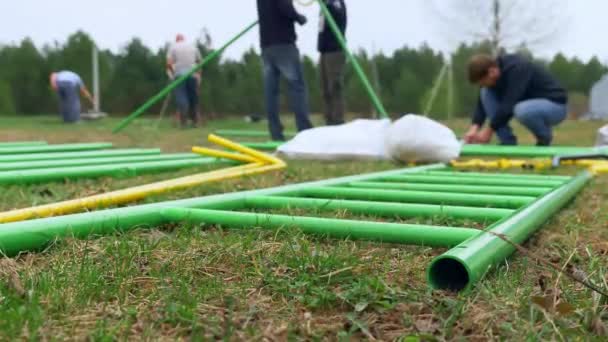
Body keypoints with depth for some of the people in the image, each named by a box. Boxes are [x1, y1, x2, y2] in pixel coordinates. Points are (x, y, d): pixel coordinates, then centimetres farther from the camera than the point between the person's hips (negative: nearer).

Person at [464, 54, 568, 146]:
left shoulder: (516, 69, -29)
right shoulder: (496, 74, -5)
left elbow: (509, 105, -32)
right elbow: (482, 103, -5)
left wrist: (490, 130, -25)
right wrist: (474, 128, -18)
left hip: (555, 105, -8)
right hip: (529, 104, 8)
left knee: (522, 110, -41)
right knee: (486, 93, -8)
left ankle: (545, 139, -7)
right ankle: (508, 142, -5)